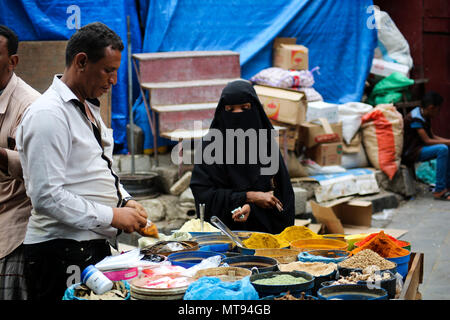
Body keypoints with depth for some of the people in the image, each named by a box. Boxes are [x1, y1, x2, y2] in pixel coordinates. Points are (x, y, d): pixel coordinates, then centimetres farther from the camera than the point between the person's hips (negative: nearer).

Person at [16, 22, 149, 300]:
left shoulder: (89, 108, 16)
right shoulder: (48, 115, -15)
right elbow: (47, 197, -22)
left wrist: (125, 201, 8)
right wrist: (112, 216, -17)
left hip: (96, 245, 9)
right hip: (63, 253, -9)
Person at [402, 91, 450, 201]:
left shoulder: (425, 116, 9)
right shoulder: (415, 118, -21)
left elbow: (432, 136, 12)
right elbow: (427, 141, -21)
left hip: (419, 148, 10)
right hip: (409, 153, -10)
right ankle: (439, 191, -24)